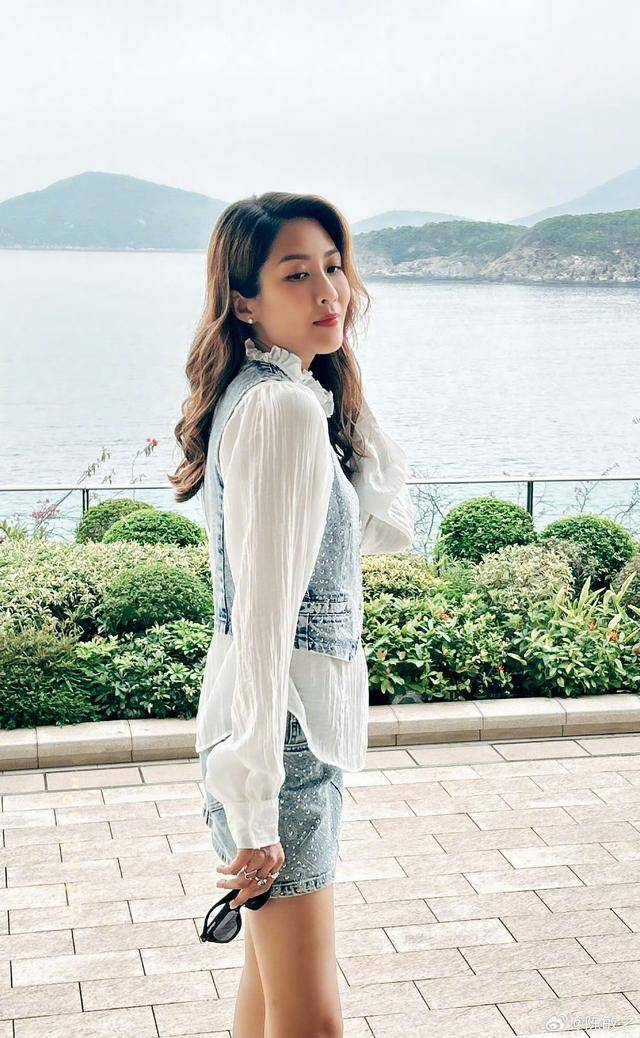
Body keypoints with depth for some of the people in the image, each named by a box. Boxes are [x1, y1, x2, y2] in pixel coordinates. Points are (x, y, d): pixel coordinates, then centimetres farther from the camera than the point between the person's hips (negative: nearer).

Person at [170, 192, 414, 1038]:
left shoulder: (267, 394, 10)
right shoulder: (286, 407, -20)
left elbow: (388, 527, 12)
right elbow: (264, 614, -25)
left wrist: (348, 392, 4)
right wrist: (256, 810, -24)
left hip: (298, 720, 10)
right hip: (285, 727, -10)